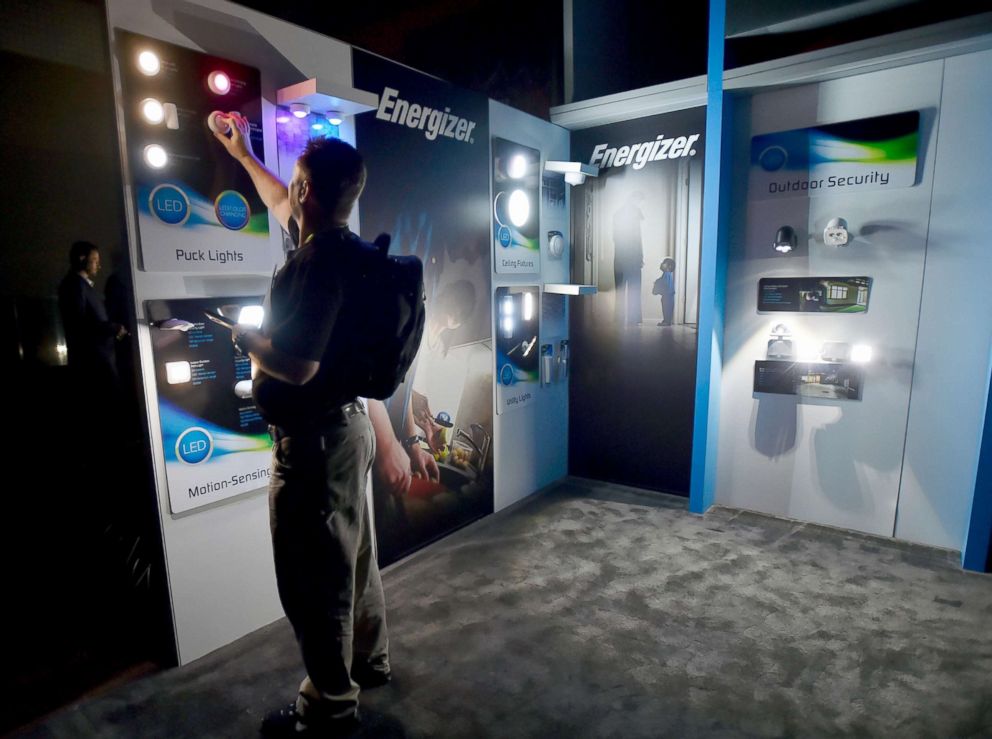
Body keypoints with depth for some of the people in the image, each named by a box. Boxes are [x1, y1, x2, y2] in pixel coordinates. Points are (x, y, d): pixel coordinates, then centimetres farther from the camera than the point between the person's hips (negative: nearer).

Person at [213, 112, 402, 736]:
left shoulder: (318, 263, -23)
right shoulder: (343, 246, 6)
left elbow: (297, 365, -28)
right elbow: (282, 207, 25)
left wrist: (245, 339, -8)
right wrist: (243, 154, 36)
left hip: (315, 438, -9)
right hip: (350, 423, 10)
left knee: (313, 574, 7)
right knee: (351, 554, 22)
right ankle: (369, 659, 42)